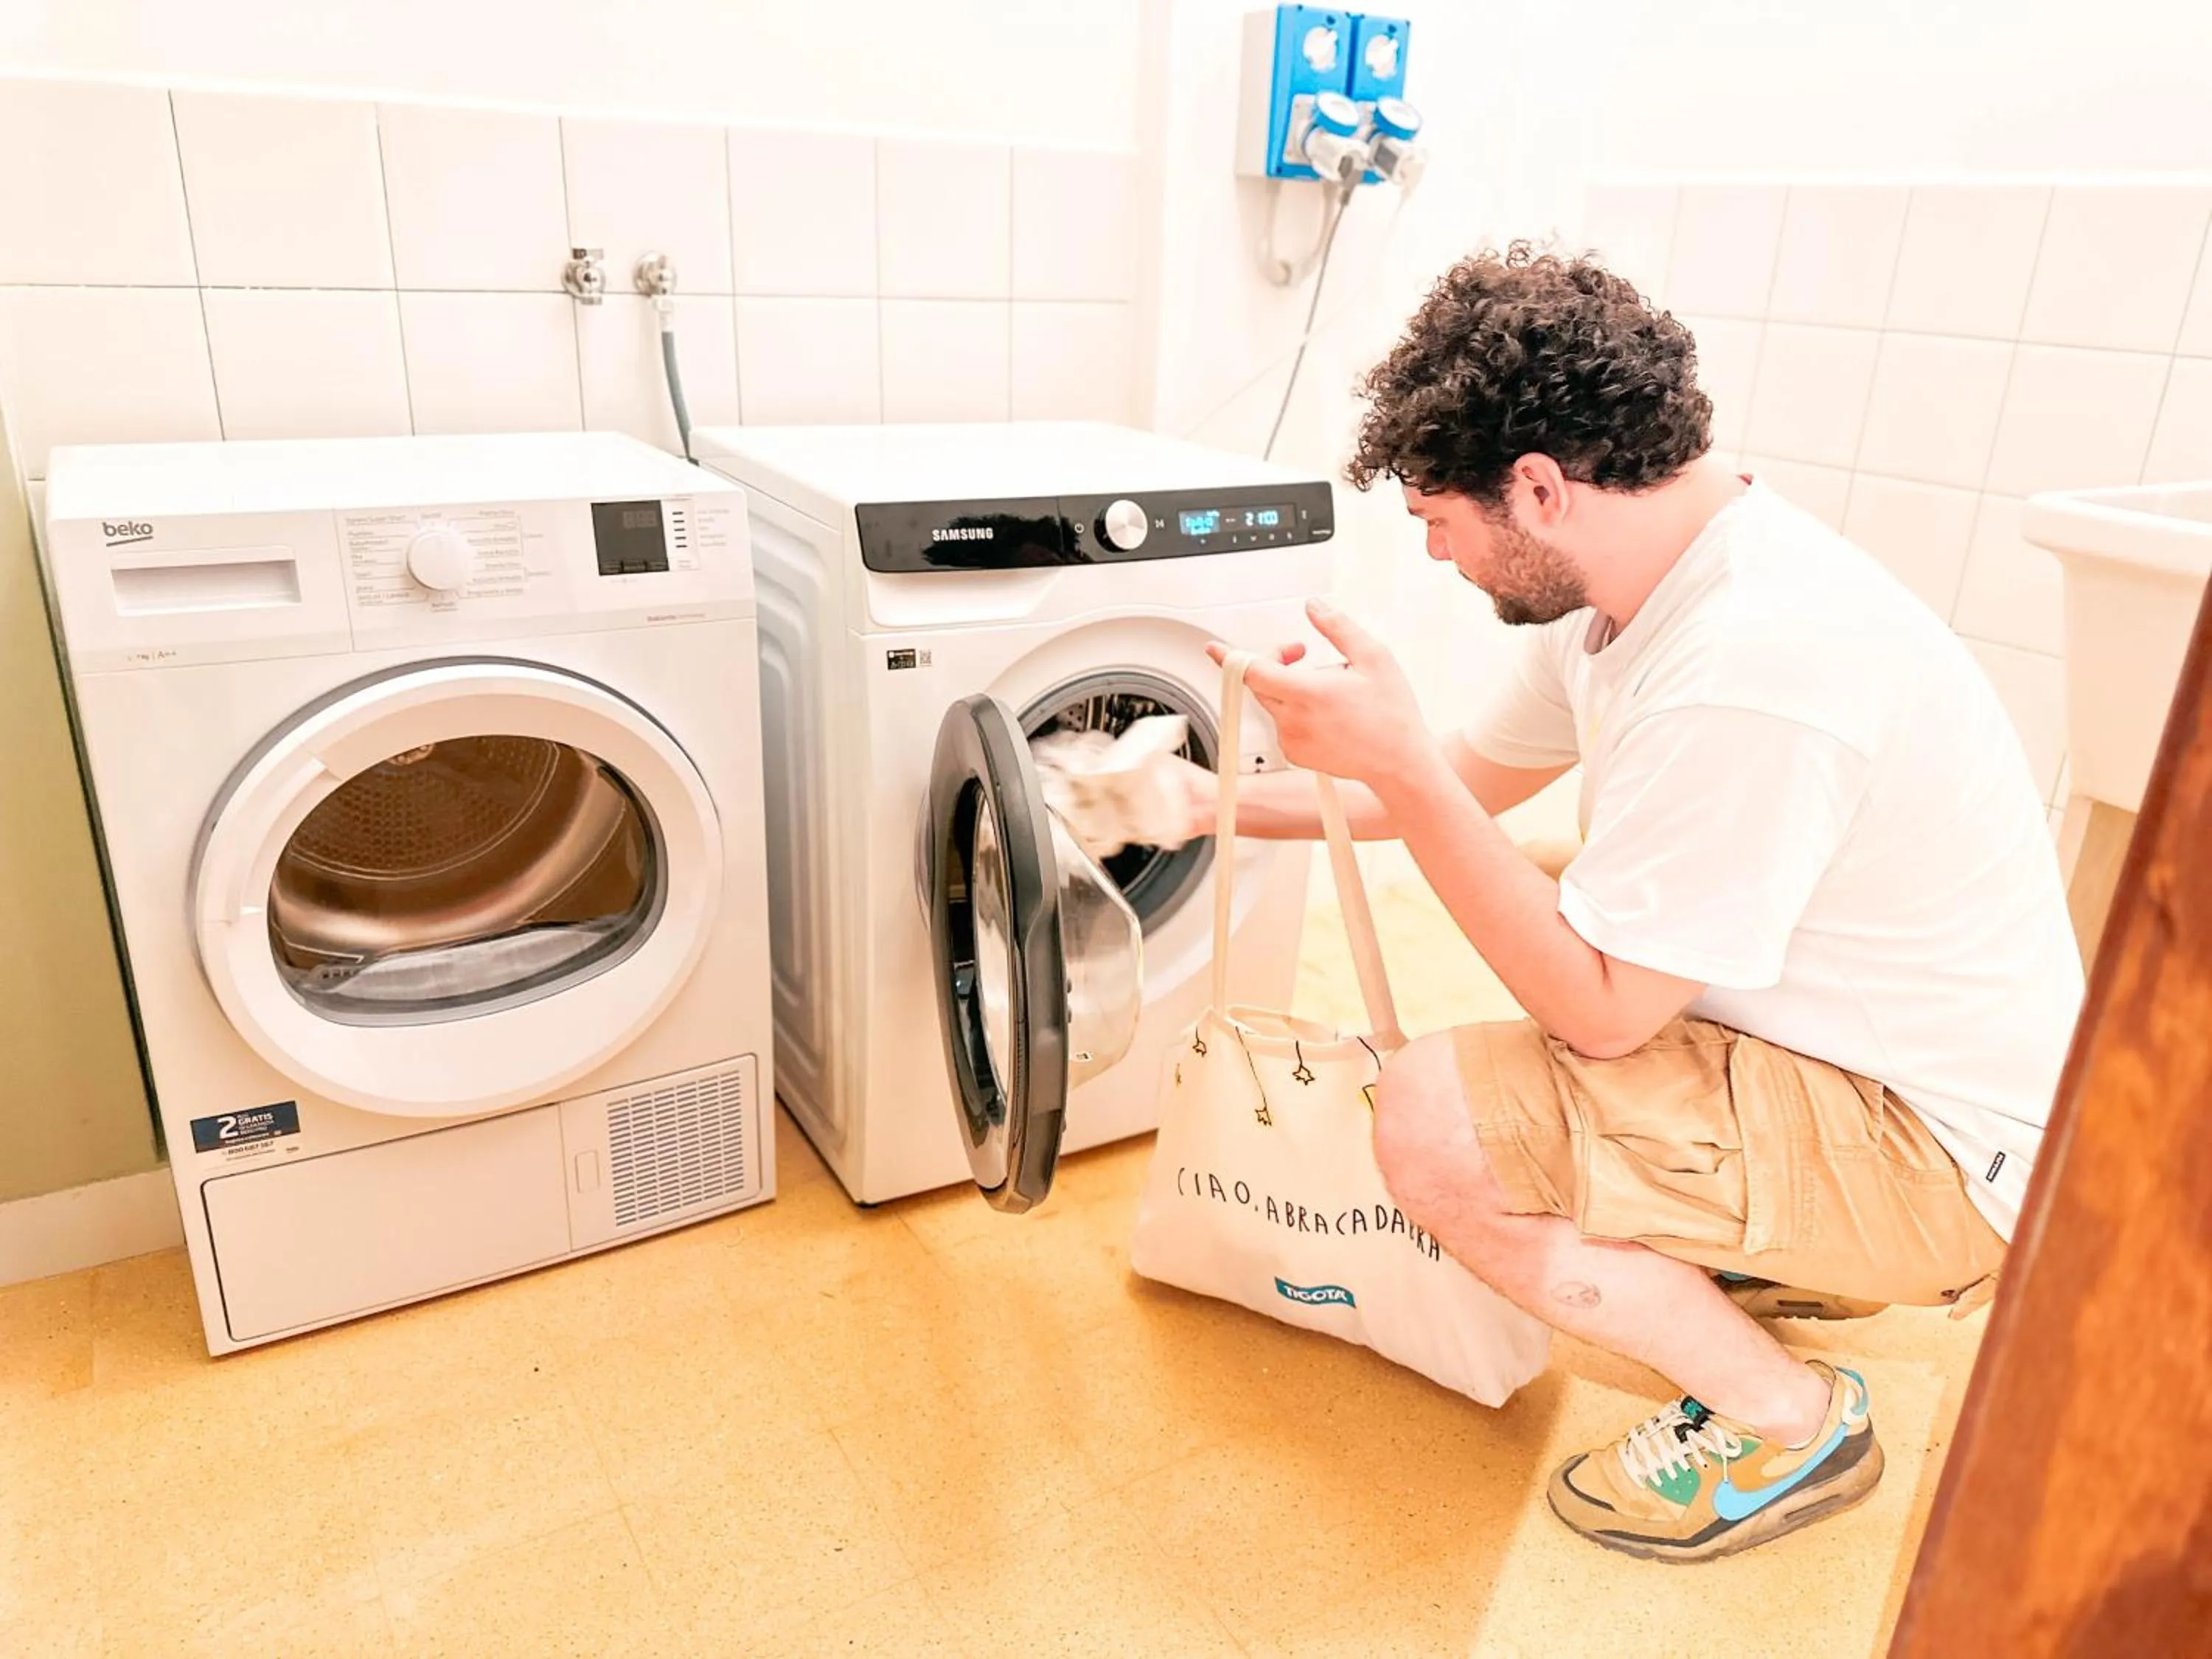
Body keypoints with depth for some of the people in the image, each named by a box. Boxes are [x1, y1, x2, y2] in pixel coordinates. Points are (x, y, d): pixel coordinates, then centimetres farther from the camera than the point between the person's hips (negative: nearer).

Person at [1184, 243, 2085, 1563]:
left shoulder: (1750, 673, -32)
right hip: (1856, 1041, 9)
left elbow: (1599, 1013, -25)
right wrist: (1227, 804, 12)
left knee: (1432, 1122, -23)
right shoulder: (1647, 574, -2)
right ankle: (1768, 1258, 23)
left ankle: (1789, 1424, 1)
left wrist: (1392, 761, -27)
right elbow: (1475, 779, 12)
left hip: (1945, 1152, -9)